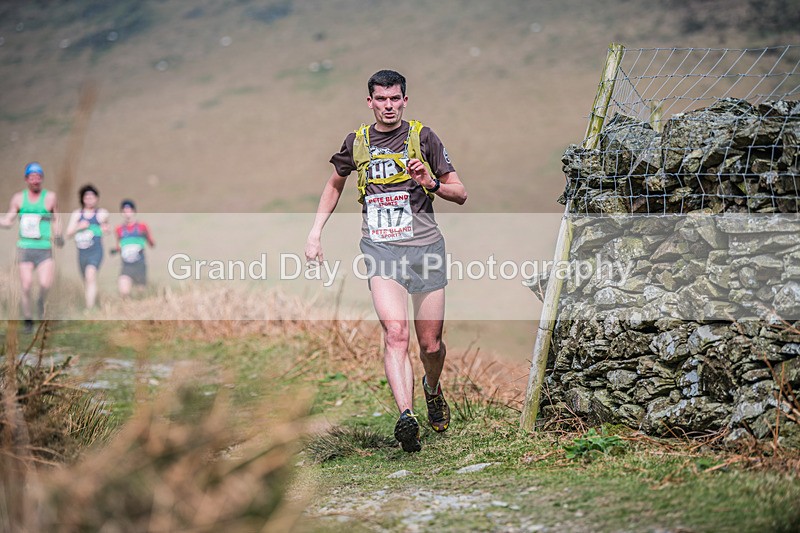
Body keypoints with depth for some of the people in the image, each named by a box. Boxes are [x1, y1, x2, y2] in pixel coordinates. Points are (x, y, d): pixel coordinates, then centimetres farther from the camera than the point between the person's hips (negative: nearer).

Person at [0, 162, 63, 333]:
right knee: (26, 287, -5)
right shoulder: (18, 198, 8)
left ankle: (41, 303, 14)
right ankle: (28, 320, 12)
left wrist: (57, 235, 1)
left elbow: (56, 220, 14)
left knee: (45, 284, -19)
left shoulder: (50, 197, 4)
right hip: (25, 248, 1)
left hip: (44, 248, -1)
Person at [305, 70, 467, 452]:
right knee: (395, 332, -22)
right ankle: (406, 416, -34)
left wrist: (431, 183, -16)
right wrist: (315, 232, 19)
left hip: (425, 247, 0)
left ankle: (432, 389, 39)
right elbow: (335, 184, 27)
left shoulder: (422, 137, 2)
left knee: (431, 345, 6)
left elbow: (461, 194, 5)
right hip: (380, 248, 0)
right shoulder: (356, 142, 8)